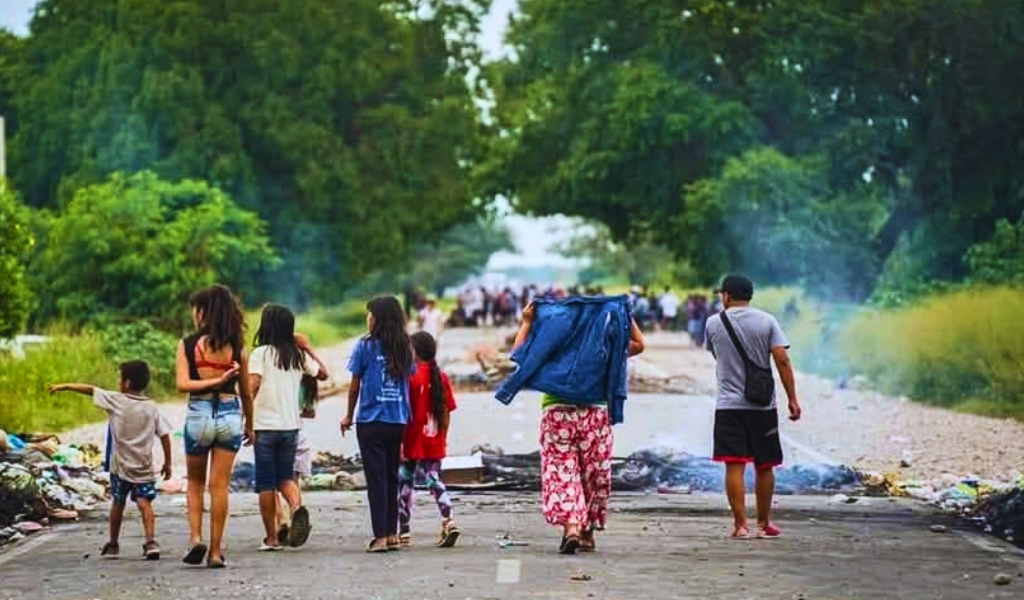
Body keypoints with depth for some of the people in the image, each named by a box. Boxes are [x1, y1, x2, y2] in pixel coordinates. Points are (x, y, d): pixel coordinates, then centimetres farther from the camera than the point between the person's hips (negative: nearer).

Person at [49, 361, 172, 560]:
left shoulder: (116, 400, -4)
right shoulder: (152, 407, 3)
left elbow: (91, 390, 4)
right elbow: (164, 435, 0)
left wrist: (65, 386, 16)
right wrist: (167, 462, 7)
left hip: (120, 465, -1)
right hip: (144, 467, 1)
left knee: (118, 503, 13)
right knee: (144, 503, -5)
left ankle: (113, 544, 26)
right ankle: (151, 541, -23)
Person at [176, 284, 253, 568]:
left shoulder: (188, 344, -4)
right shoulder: (237, 348, 1)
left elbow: (182, 384, -15)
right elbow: (246, 393, 8)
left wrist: (214, 381, -13)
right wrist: (249, 426, 19)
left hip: (199, 414, -1)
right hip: (230, 414, 1)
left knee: (195, 482, 18)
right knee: (220, 486, 6)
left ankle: (195, 537, 1)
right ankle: (215, 551, 6)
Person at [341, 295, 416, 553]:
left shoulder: (366, 346, -7)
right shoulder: (404, 348, 5)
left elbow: (355, 385, -1)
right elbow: (409, 380, 7)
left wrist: (349, 415, 11)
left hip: (371, 421, -4)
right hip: (398, 421, 4)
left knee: (376, 478, -2)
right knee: (392, 476, 13)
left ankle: (380, 536, -5)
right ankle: (392, 534, 14)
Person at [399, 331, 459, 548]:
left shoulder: (412, 377, -11)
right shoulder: (442, 377, 4)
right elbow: (446, 413, 6)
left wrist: (400, 441, -8)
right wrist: (443, 439, 15)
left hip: (413, 443, -5)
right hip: (435, 444, 5)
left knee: (404, 483, 8)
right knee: (435, 481, 8)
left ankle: (403, 532, 13)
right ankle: (448, 521, -13)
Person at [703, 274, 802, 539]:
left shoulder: (714, 323, 2)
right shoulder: (767, 321, 0)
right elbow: (782, 361, -6)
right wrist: (792, 399, -3)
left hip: (728, 405, -1)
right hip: (762, 405, 1)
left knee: (734, 466, -3)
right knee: (764, 466, 12)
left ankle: (740, 525, -8)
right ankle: (764, 523, 20)